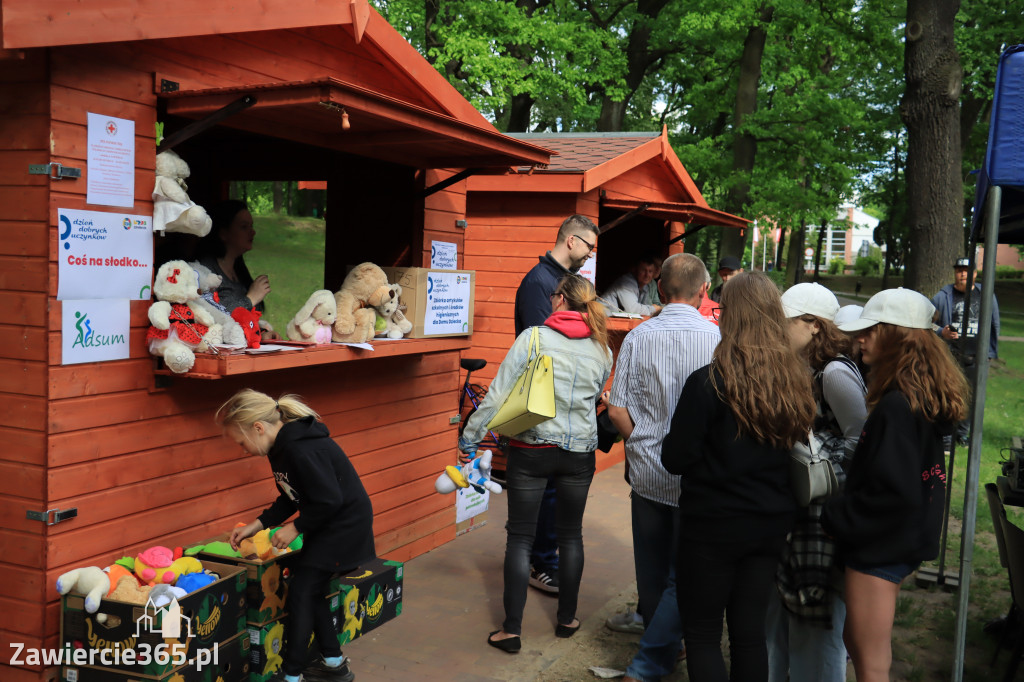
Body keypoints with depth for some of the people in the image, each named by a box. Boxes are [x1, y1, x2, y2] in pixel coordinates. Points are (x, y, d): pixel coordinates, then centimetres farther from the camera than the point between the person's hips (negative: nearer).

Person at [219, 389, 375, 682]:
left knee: (301, 592, -5)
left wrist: (295, 528, -15)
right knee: (310, 591, 15)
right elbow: (290, 498, 14)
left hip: (344, 524, -10)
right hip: (328, 525, 10)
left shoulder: (301, 449, -28)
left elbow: (329, 500, -27)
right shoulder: (282, 447, 5)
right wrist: (255, 526, 7)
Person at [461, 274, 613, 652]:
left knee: (520, 537, 5)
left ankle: (512, 630, 8)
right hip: (580, 451, 3)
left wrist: (469, 436, -5)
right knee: (571, 535, 17)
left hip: (532, 448, -3)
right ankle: (567, 619, 28)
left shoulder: (533, 338, -11)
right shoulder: (601, 348, 2)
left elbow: (499, 393, -12)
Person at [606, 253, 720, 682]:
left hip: (647, 470, 3)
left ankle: (659, 642, 35)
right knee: (685, 574, 9)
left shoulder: (638, 337, -6)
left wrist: (643, 443, 11)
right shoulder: (718, 338, -13)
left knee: (652, 567, 17)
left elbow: (617, 410, -5)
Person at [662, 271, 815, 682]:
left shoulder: (709, 382, -19)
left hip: (713, 526, -5)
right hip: (770, 525, 5)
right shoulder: (797, 381, -2)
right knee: (750, 632, 16)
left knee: (702, 634, 9)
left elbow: (675, 459, -15)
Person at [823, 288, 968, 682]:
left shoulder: (896, 406, -24)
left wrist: (837, 519, -13)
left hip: (879, 545, -9)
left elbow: (893, 492, -26)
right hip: (904, 541, 9)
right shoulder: (928, 399, 6)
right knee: (856, 641, 22)